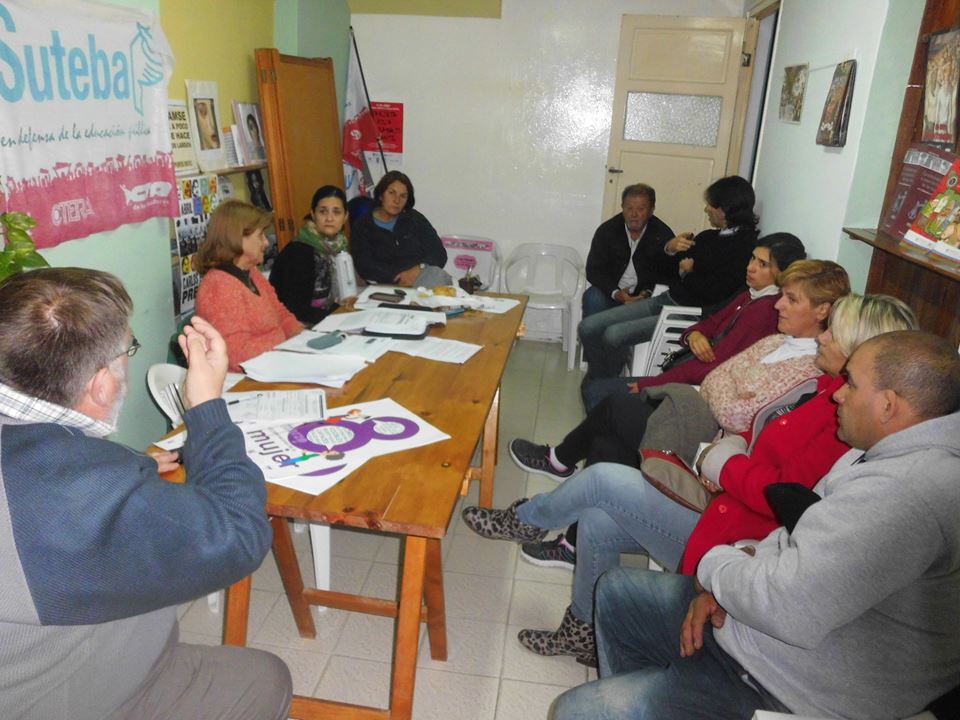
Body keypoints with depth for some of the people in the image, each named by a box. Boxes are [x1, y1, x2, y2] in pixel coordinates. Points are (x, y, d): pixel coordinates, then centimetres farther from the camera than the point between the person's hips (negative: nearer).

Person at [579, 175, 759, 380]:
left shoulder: (745, 246, -11)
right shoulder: (708, 236, 15)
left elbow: (716, 293, -23)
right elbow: (663, 269, 20)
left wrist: (689, 272, -4)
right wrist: (669, 249, -2)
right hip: (666, 300, 9)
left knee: (613, 335, -23)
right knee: (588, 327, -5)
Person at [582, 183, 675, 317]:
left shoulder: (663, 234, -3)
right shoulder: (607, 230, -2)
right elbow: (594, 270, -5)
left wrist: (648, 293, -21)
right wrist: (615, 293, -22)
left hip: (644, 296, 0)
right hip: (610, 291, 0)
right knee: (593, 299, -31)